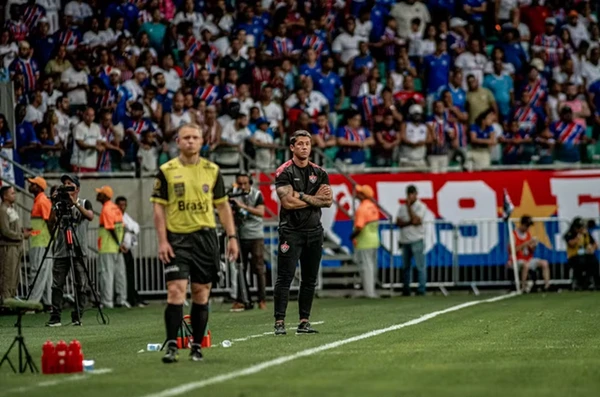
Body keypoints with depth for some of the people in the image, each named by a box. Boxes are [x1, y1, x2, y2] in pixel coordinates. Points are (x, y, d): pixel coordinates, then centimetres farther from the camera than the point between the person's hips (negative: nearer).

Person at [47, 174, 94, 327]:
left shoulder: (84, 203, 8)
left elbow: (90, 216, -11)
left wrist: (75, 203, -22)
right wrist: (54, 204, -13)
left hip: (79, 251, -1)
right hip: (61, 251, 1)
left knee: (80, 285, -3)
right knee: (57, 285, -4)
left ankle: (77, 317, 3)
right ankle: (55, 318, -4)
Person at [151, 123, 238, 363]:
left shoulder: (212, 170, 7)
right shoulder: (166, 171, 0)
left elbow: (222, 206, 12)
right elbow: (159, 208, 0)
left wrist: (232, 237, 5)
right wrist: (162, 241, -8)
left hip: (205, 237, 2)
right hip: (177, 238, -2)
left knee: (201, 295, 5)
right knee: (176, 291, -12)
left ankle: (196, 347, 13)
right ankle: (171, 346, -11)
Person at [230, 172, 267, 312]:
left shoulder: (256, 194, -3)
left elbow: (261, 212, -17)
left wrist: (243, 206, -27)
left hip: (256, 236, -2)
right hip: (240, 236, 2)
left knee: (259, 269, -2)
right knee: (240, 269, 0)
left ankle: (262, 300, 4)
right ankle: (242, 300, 4)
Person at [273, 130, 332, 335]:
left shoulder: (319, 172, 11)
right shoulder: (284, 172, -4)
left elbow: (328, 200, 0)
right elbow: (288, 202, -15)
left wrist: (302, 197, -11)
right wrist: (315, 198, -6)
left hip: (314, 231, 5)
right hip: (291, 231, -5)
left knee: (310, 279, 6)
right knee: (285, 277, -8)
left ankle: (304, 322, 12)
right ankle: (279, 322, -8)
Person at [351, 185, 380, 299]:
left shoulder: (362, 209, -20)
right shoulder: (373, 206, 7)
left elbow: (359, 227, -26)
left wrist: (352, 236, -8)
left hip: (364, 242, -9)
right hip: (375, 240, 9)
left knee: (365, 267, -4)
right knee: (372, 266, 15)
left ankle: (369, 292, -6)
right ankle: (372, 291, 22)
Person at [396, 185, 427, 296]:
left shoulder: (420, 206, -1)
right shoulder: (402, 207, 13)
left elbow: (416, 220, -15)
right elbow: (398, 222, 3)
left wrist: (409, 206, -10)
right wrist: (410, 222, -13)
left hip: (417, 240, -5)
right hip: (405, 240, 5)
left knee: (420, 266, -8)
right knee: (406, 266, 9)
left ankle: (421, 289, -9)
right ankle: (405, 289, 14)